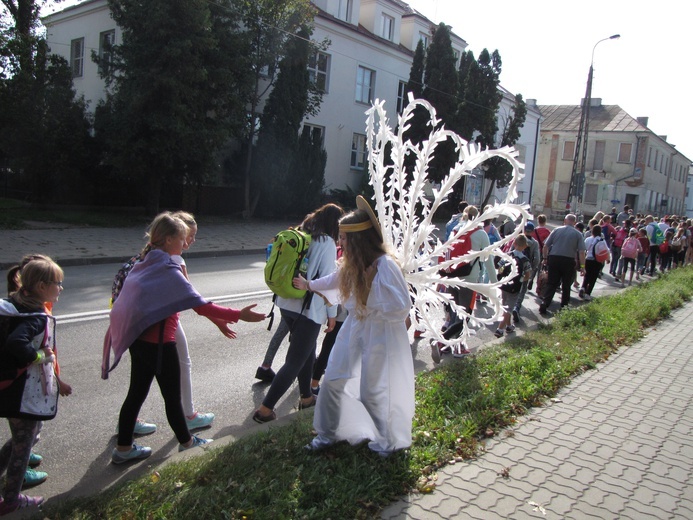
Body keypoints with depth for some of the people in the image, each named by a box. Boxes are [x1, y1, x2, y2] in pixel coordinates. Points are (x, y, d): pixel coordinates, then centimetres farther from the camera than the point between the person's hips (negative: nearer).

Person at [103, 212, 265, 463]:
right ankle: (186, 441, 28)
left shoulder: (147, 264, 6)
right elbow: (202, 306, -26)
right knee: (172, 396, 9)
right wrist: (239, 315, -24)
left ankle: (123, 448, 27)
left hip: (139, 339, 8)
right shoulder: (168, 270, -22)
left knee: (137, 392, 17)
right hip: (158, 343, -8)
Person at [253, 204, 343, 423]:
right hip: (309, 308, -8)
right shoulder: (327, 242, -9)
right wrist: (332, 313, -5)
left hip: (287, 304, 8)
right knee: (295, 361, 0)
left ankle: (306, 397, 33)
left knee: (308, 349, 24)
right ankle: (265, 409, 0)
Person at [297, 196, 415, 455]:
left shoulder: (385, 265, -25)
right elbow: (336, 279, 21)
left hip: (379, 334, -7)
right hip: (354, 329, 7)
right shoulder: (353, 263, -1)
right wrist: (309, 284, 34)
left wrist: (370, 307, -20)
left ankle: (386, 443, 30)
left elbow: (401, 307, -26)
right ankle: (327, 434, 31)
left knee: (372, 392, 4)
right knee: (333, 380, 11)